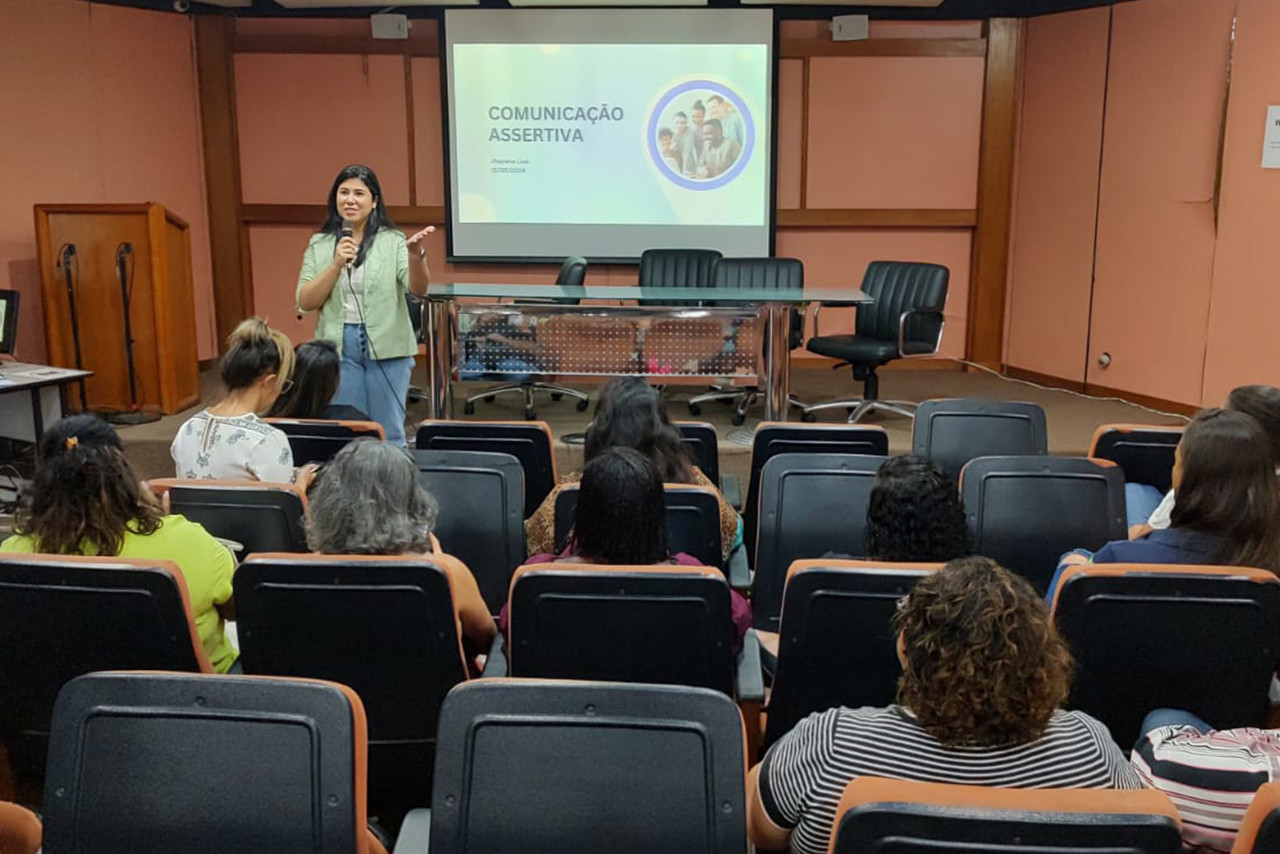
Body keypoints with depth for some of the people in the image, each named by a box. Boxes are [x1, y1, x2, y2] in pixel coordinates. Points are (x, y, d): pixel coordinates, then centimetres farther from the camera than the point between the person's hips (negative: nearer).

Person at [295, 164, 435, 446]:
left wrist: (415, 254, -33)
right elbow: (305, 302, 0)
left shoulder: (392, 240, -1)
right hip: (338, 349, 2)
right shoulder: (320, 244, 5)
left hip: (387, 348, -2)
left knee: (388, 432, 7)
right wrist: (336, 265, -13)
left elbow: (418, 289, -13)